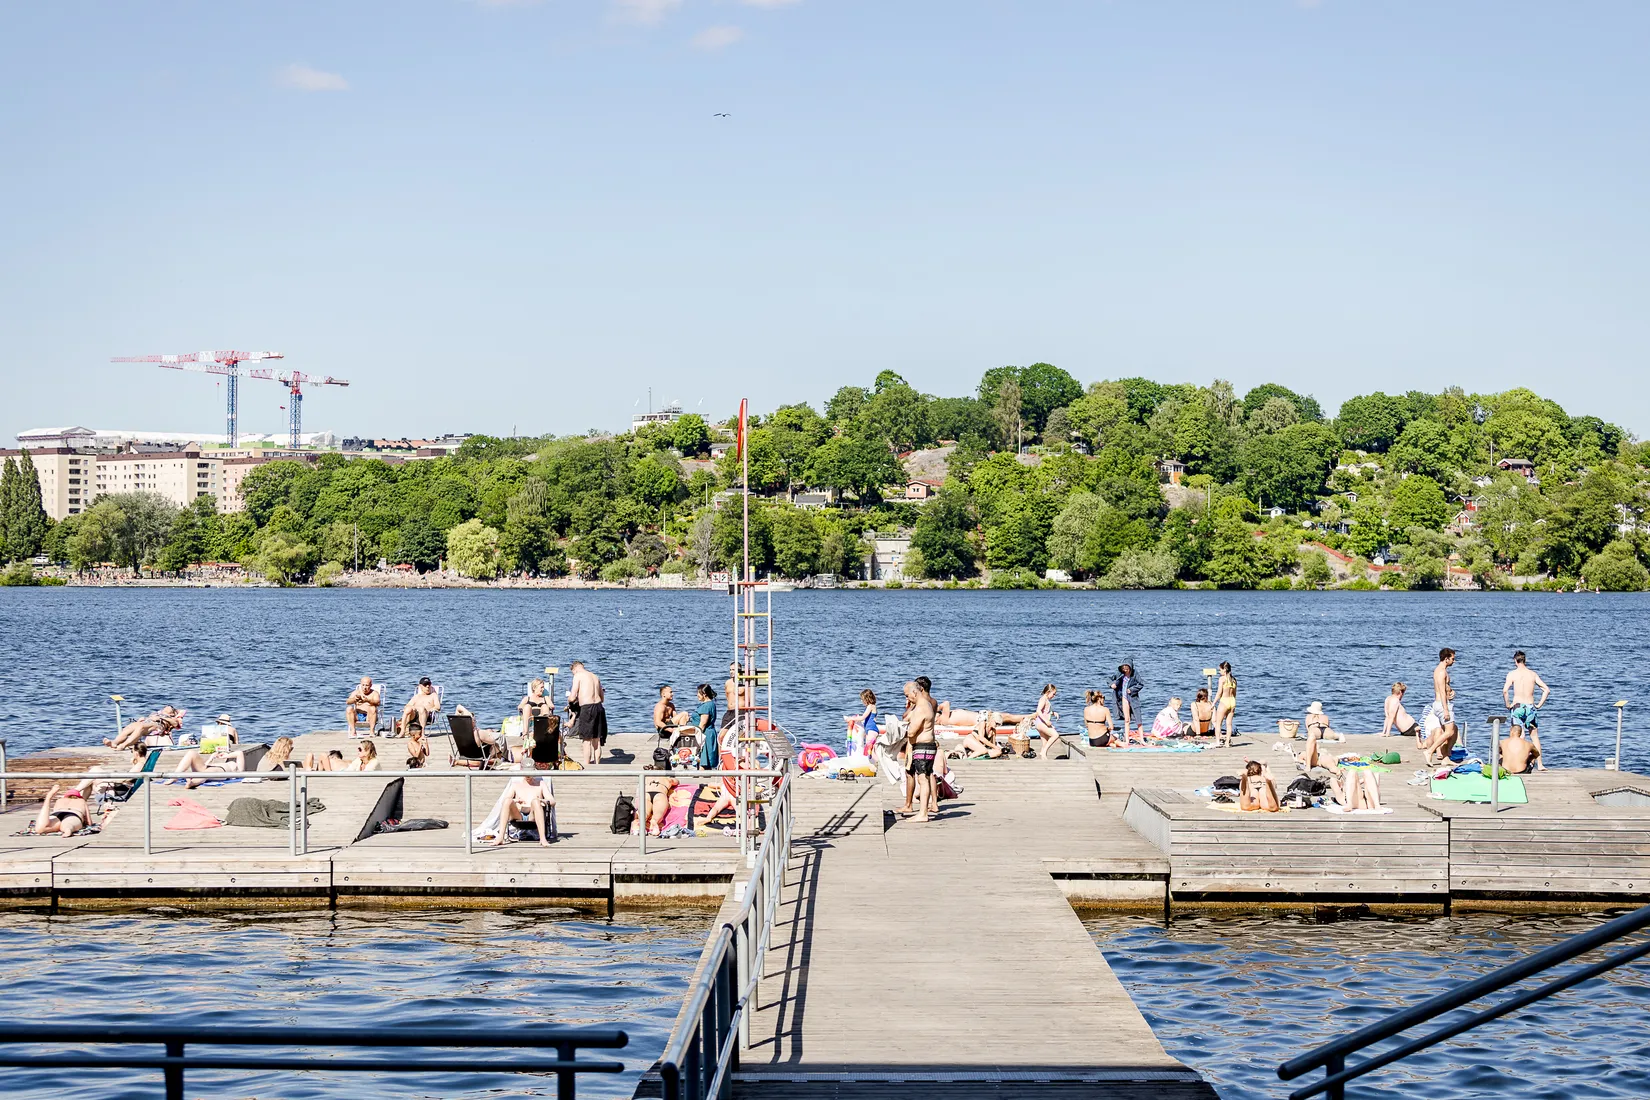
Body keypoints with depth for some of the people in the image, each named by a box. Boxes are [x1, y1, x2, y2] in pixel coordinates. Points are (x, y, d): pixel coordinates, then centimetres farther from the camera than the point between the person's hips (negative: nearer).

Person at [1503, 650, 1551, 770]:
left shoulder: (1512, 674, -4)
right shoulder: (1533, 674, 5)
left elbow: (1505, 690, -16)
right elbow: (1546, 689, 4)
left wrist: (1507, 704, -4)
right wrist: (1540, 704, 8)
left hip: (1517, 706, -3)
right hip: (1531, 706, 3)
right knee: (1534, 735, 12)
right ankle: (1539, 764, 11)